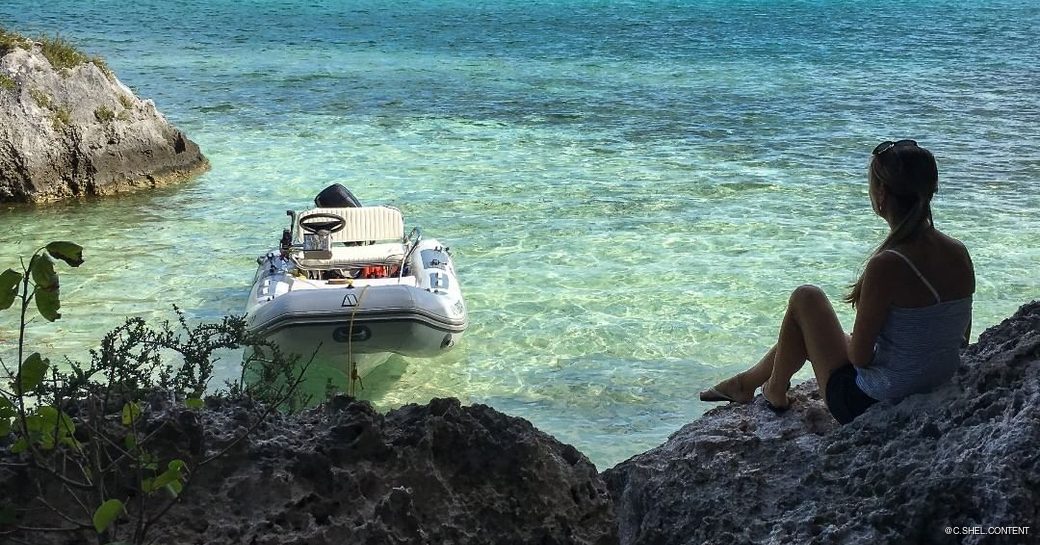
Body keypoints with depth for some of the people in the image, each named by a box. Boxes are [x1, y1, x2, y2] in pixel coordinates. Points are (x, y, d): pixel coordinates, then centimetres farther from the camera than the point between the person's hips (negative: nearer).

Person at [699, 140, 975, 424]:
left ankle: (776, 393, 33)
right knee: (806, 333, 29)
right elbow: (961, 340, 5)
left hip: (870, 405, -7)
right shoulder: (959, 253, -5)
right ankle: (745, 382, 54)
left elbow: (860, 356, -21)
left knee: (806, 298, 12)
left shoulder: (887, 265, -27)